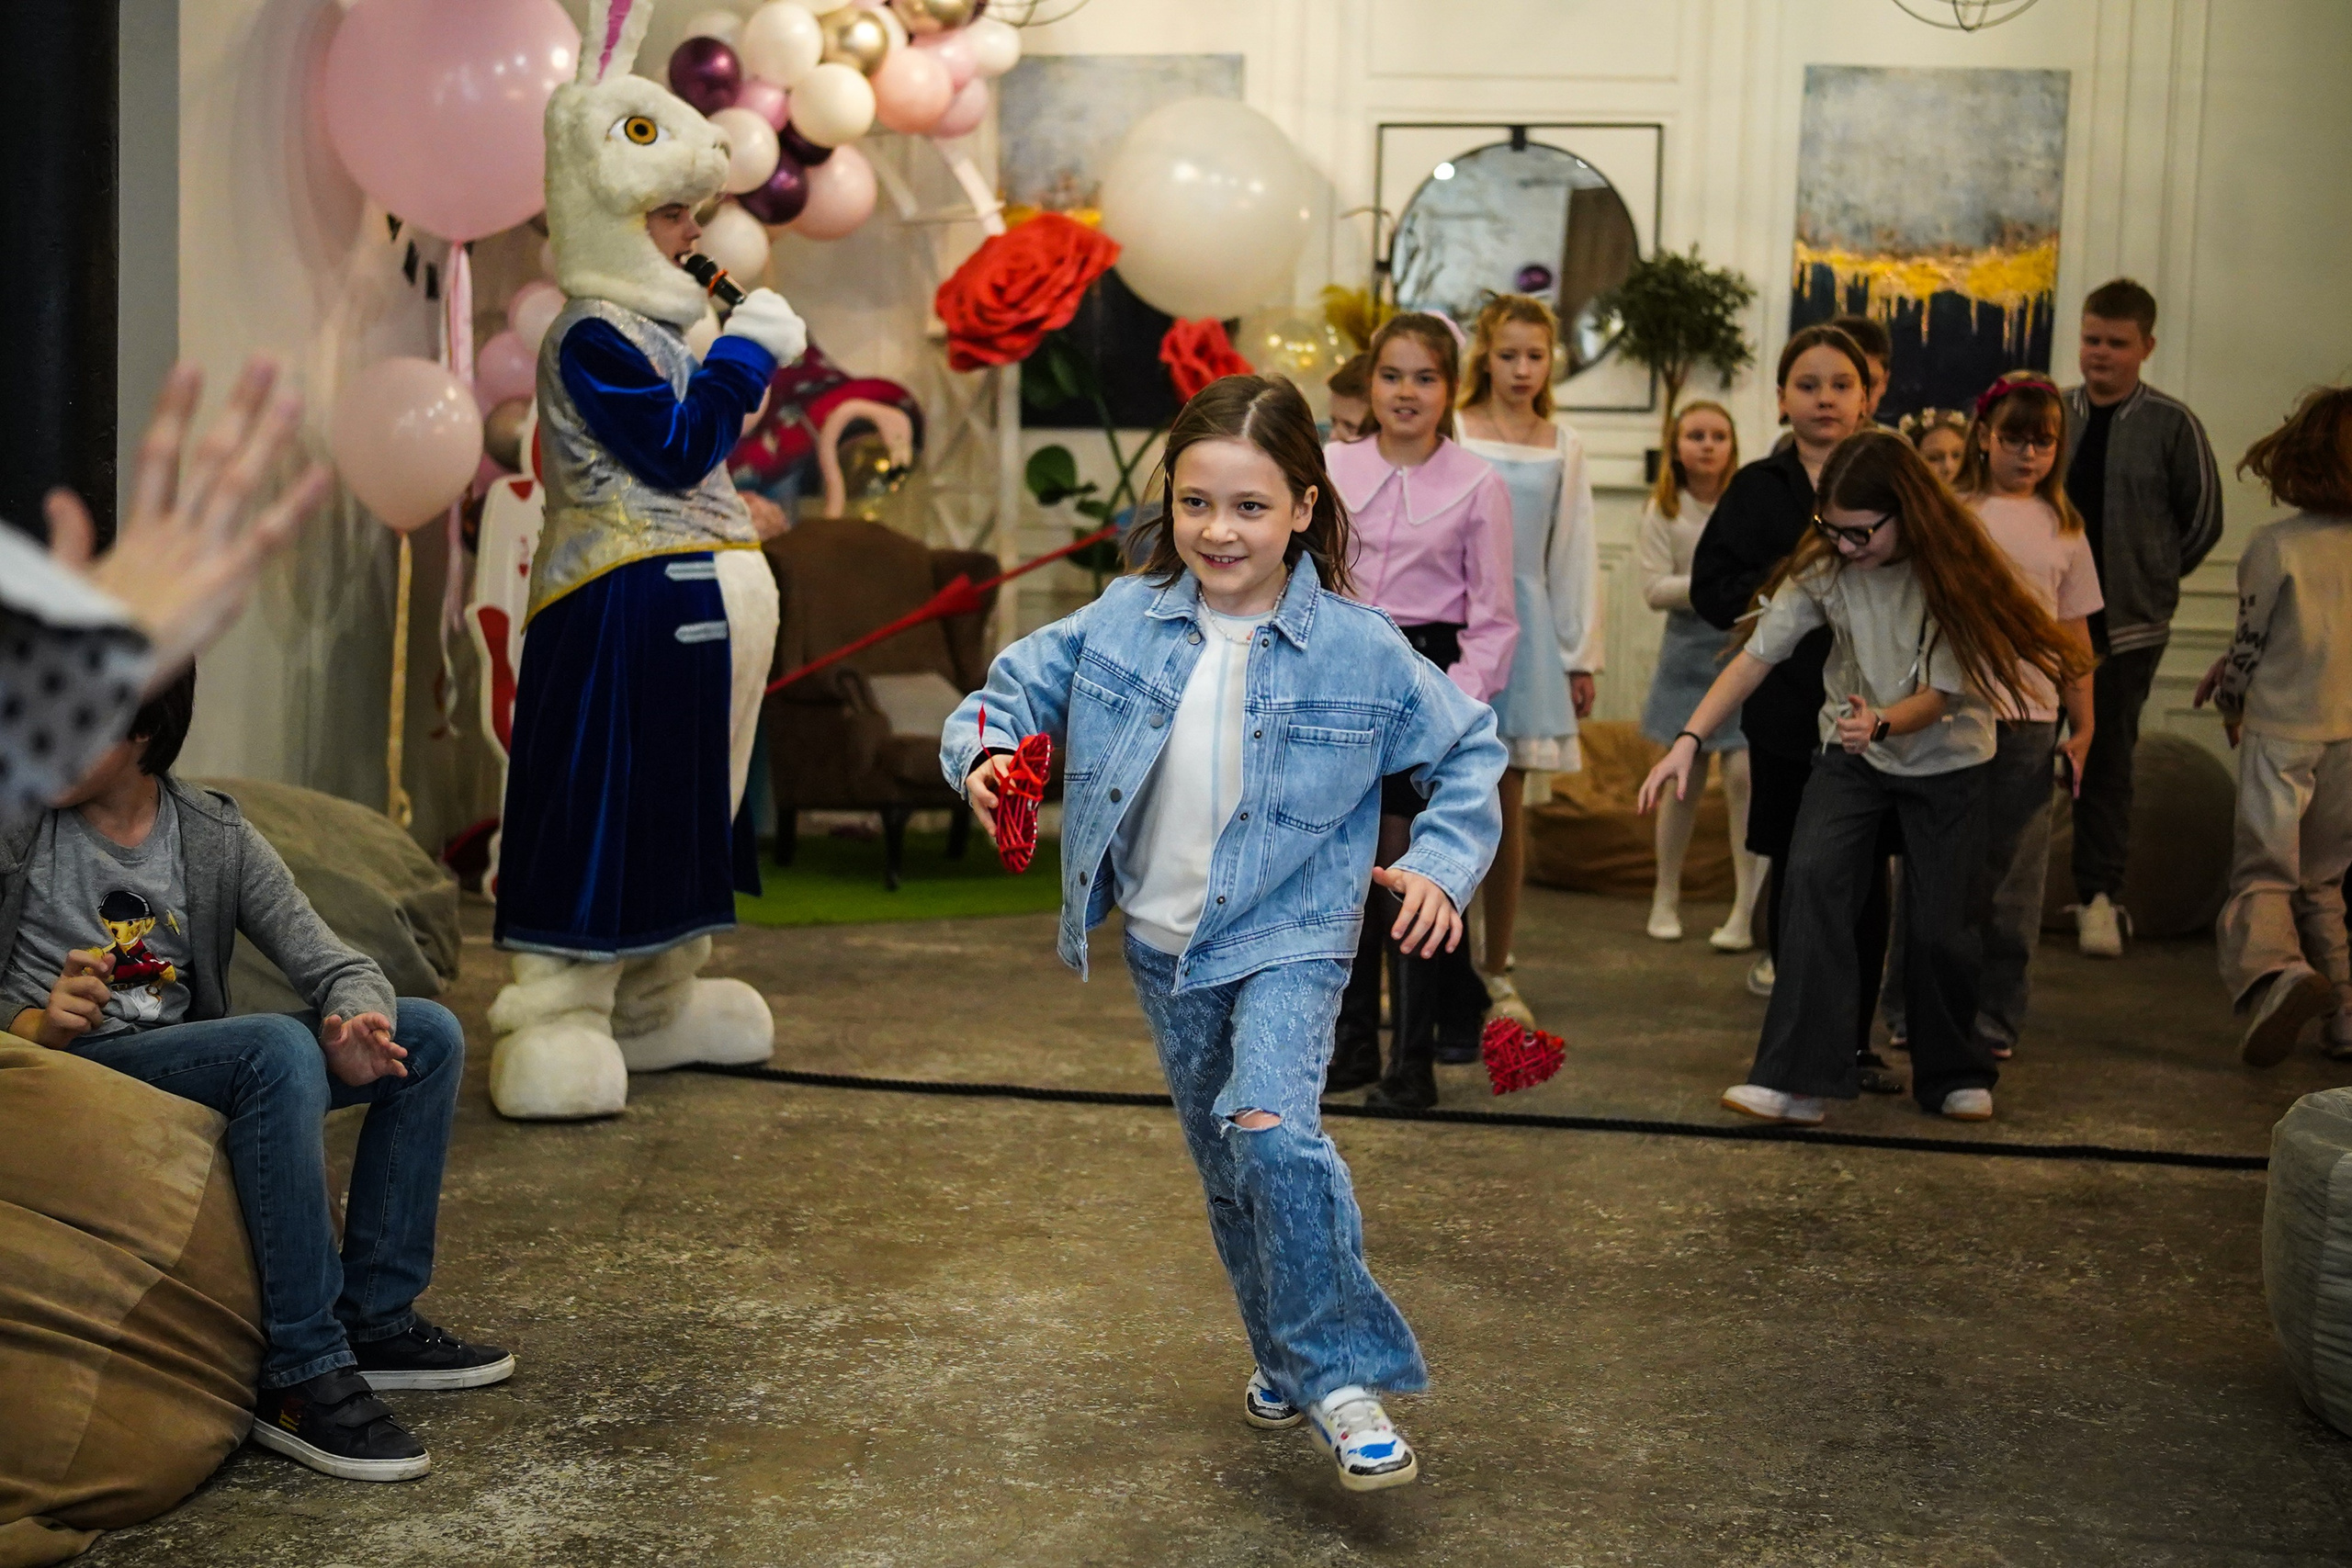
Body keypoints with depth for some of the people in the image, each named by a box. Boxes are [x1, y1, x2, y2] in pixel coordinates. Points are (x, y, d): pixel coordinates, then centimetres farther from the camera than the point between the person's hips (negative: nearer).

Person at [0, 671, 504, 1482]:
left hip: (189, 1066, 6)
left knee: (429, 1032, -5)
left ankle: (372, 1321, -3)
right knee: (277, 1045, -33)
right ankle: (304, 1376, -30)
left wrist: (354, 1027, -26)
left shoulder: (217, 835, 4)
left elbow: (337, 965, -4)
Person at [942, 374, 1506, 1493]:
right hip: (1164, 946, 4)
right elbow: (1023, 682, 3)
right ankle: (1288, 1355, 38)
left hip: (1288, 938, -4)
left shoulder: (1359, 649, -12)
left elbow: (1470, 752, 0)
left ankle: (1342, 1380, -14)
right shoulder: (1124, 622, -6)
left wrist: (1440, 865, -13)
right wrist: (984, 751, -18)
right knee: (1225, 1169, 16)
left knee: (1270, 1127, -27)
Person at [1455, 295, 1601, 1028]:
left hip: (1526, 629, 2)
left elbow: (1576, 554, 10)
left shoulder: (1563, 447, 9)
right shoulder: (1450, 435, 1)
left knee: (1508, 807, 4)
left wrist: (1581, 655, 9)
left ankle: (1497, 971, 13)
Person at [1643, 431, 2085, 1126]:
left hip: (1946, 758, -1)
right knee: (1812, 875, -21)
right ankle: (1797, 1079, -22)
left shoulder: (1956, 572, -19)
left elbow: (1941, 693, -17)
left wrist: (1881, 723, -38)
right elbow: (1757, 656, -11)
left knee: (1942, 923, -3)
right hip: (1852, 753, 2)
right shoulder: (1825, 567, -13)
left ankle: (1955, 1076, 24)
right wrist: (1688, 741, -20)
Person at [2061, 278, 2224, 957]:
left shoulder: (2171, 424, -2)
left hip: (2128, 621, -2)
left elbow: (2203, 519, 6)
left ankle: (2100, 895, 12)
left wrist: (2154, 576, 7)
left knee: (2108, 760, 3)